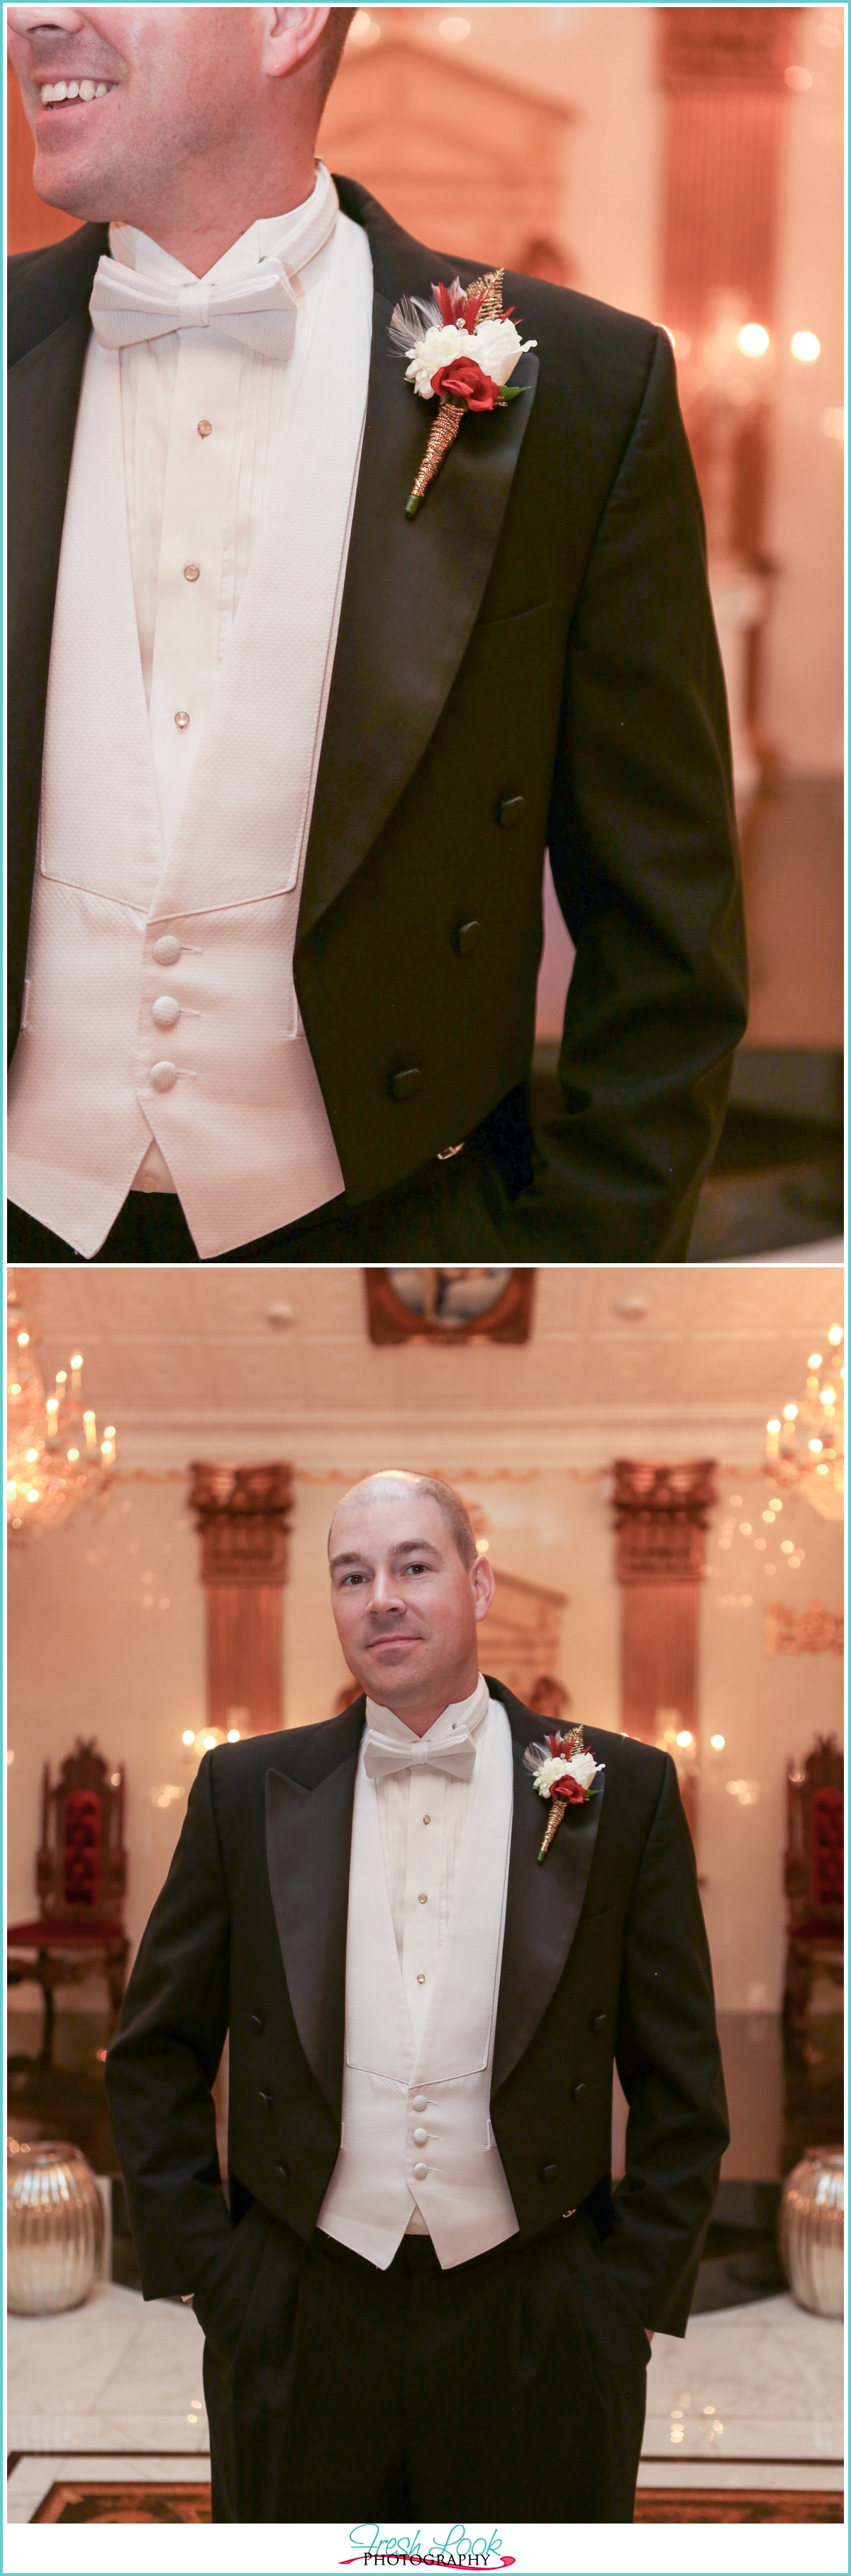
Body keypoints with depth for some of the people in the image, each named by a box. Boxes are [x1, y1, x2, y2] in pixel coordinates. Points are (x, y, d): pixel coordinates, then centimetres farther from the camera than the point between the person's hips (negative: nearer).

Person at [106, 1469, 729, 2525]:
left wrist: (631, 2294, -2)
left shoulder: (622, 1792, -1)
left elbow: (680, 2086, 3)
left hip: (541, 2345, -1)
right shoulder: (248, 1790, 3)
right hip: (295, 2341, 1)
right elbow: (155, 2058, 8)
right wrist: (205, 2270, 1)